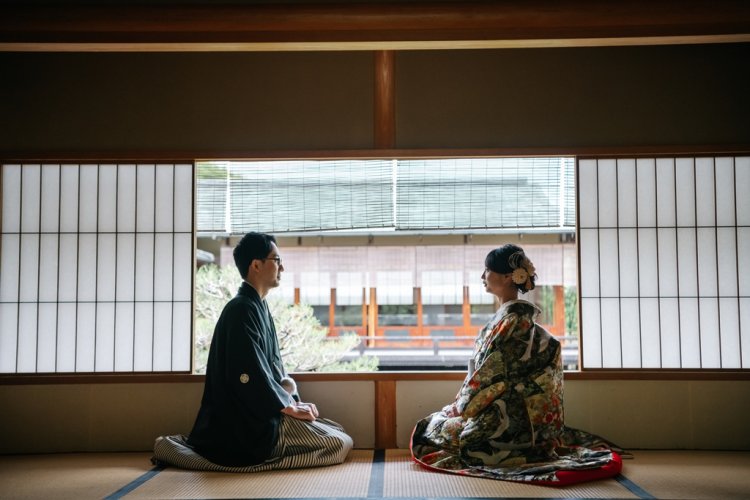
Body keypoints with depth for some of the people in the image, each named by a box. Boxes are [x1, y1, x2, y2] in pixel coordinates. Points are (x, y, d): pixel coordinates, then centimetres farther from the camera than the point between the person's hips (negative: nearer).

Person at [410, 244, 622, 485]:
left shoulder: (511, 318, -19)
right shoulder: (508, 314, 10)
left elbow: (489, 373, -18)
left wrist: (459, 407, -7)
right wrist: (461, 405, 15)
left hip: (504, 417, -9)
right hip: (511, 411, 9)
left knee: (432, 427, 0)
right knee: (438, 420, 18)